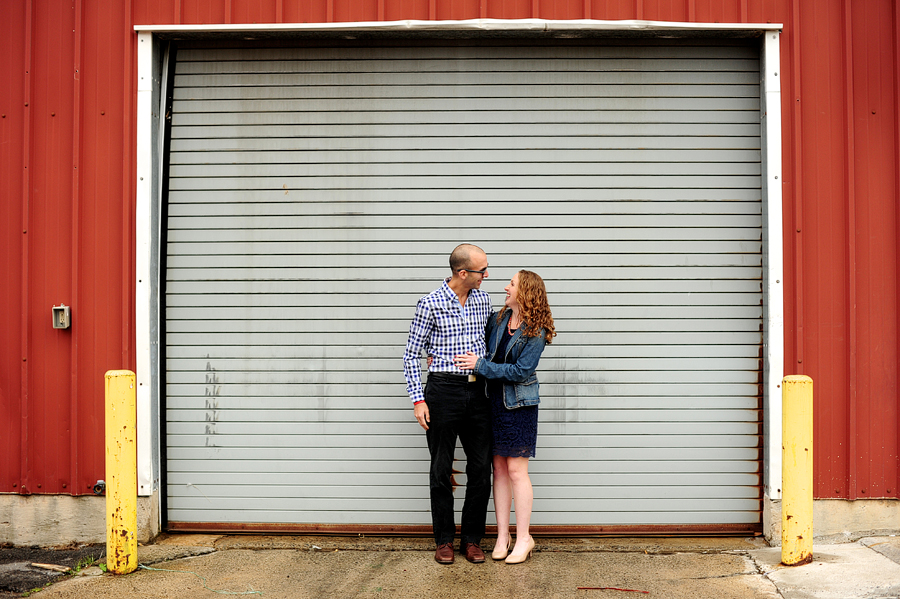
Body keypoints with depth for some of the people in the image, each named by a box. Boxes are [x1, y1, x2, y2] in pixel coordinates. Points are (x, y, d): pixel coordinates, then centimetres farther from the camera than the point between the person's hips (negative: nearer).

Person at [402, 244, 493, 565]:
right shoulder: (431, 304, -9)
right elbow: (411, 354, -4)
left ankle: (472, 538, 18)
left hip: (477, 391, 5)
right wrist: (418, 399, -9)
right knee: (441, 469, 4)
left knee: (481, 468, 5)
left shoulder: (483, 298, 7)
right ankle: (444, 540, 17)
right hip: (443, 390, -5)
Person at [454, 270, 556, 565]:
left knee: (516, 470, -4)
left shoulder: (536, 332, -12)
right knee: (499, 468, 8)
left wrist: (480, 365, -18)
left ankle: (524, 538, 7)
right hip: (494, 401, 6)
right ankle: (502, 535, 15)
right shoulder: (498, 320, 6)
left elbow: (520, 371, -17)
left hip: (519, 404, -5)